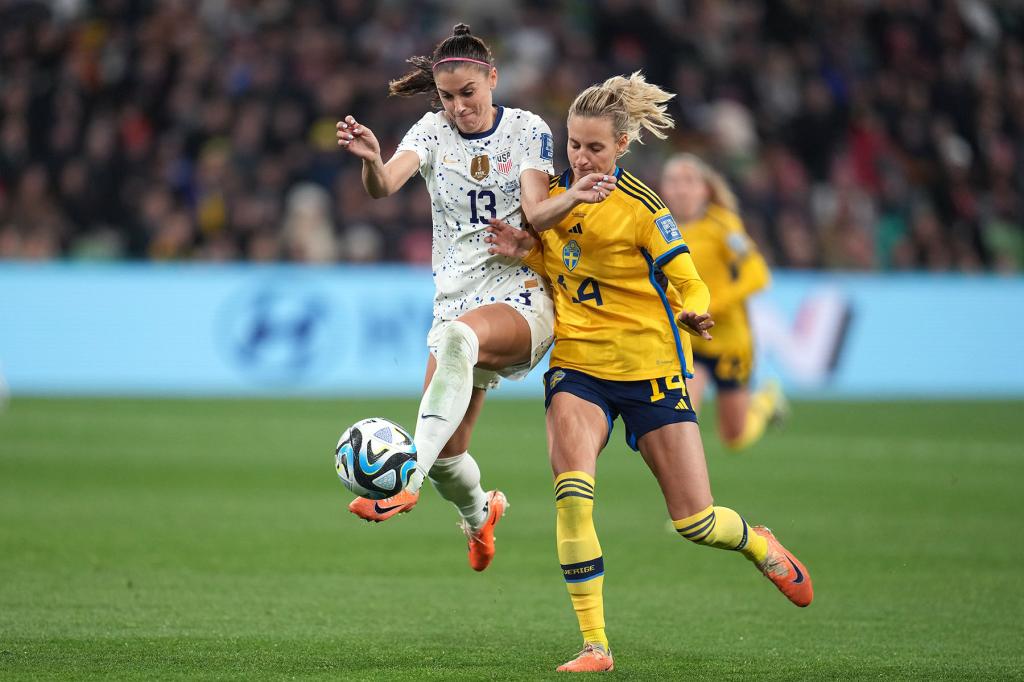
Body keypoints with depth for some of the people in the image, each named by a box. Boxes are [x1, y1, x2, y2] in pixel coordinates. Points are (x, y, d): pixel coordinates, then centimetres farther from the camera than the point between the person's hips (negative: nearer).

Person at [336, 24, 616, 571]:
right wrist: (370, 160, -37)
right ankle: (478, 512, 35)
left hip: (524, 299, -4)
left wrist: (570, 198, -31)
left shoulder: (528, 130, 1)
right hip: (457, 297, 4)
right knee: (447, 452, -2)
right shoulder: (433, 131, 5)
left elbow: (536, 212, -9)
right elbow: (385, 186, -14)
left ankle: (408, 480, -46)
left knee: (457, 335, -39)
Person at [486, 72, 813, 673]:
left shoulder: (641, 209, -12)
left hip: (650, 367, -3)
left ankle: (760, 545, 38)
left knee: (694, 521, 0)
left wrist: (693, 313, -31)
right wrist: (525, 251, -3)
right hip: (577, 364, 3)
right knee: (572, 493, -23)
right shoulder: (553, 192, 2)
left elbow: (689, 282, -9)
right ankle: (594, 646, -16)